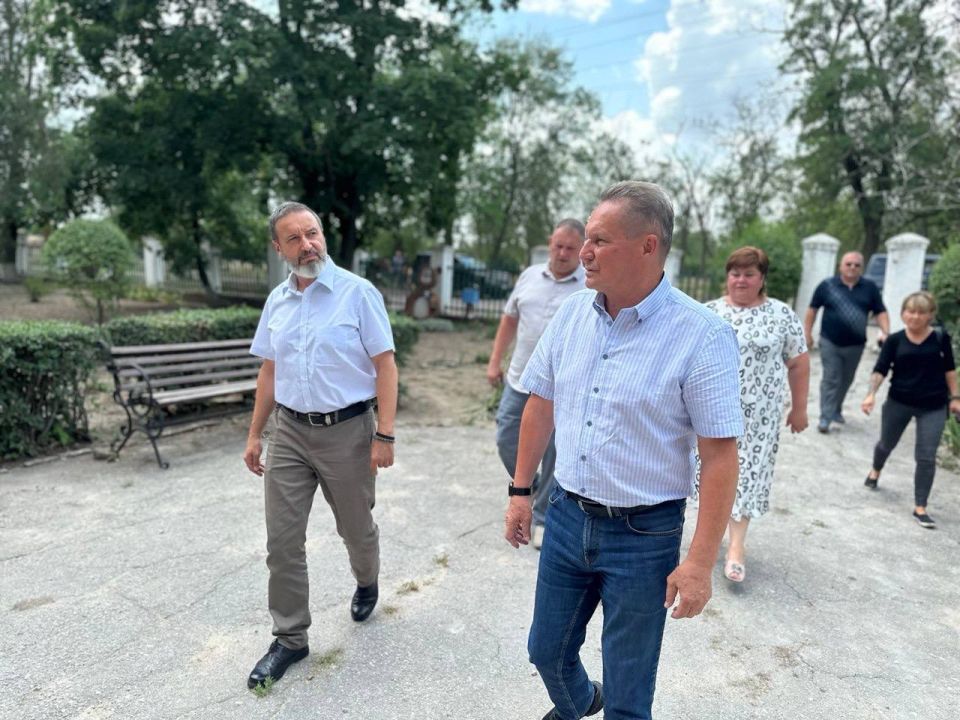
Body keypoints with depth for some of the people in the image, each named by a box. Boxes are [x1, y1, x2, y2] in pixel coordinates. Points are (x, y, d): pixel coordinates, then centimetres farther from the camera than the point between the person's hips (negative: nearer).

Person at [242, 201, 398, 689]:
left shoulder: (358, 293, -9)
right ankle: (290, 638, 23)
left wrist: (385, 435, -16)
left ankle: (367, 583, 47)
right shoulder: (277, 300, 6)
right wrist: (254, 435, 12)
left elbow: (385, 364, -11)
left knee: (356, 528, 15)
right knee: (282, 541, 6)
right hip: (289, 433, 4)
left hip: (347, 431, -4)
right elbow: (269, 372, 13)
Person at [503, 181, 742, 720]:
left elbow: (720, 457, -16)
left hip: (644, 535, -5)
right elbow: (541, 405, 7)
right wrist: (522, 490, 10)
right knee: (548, 651, 25)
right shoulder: (572, 313, -2)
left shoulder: (702, 336, -18)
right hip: (567, 516, 5)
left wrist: (700, 562, -16)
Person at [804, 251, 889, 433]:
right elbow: (812, 309, 2)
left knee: (845, 380, 15)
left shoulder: (870, 287, 2)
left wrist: (886, 332, -12)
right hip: (830, 342, -3)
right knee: (831, 379, -4)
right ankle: (825, 417, -1)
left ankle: (836, 410, 34)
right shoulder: (827, 285, -4)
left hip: (855, 344, 3)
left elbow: (880, 312, 3)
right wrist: (807, 333, -1)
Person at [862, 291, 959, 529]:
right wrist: (872, 394, -23)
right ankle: (875, 471, 52)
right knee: (886, 444, 19)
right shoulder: (895, 340, -6)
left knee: (926, 457, -3)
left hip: (933, 406, 0)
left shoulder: (941, 338, -4)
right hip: (898, 402, 1)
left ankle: (920, 508, 5)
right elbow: (880, 370, -9)